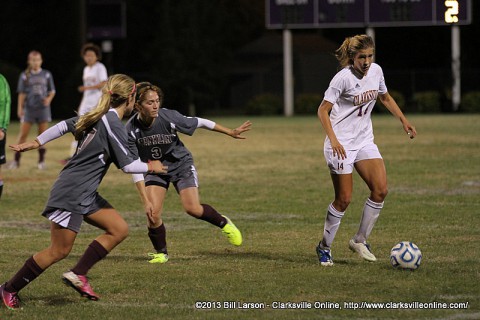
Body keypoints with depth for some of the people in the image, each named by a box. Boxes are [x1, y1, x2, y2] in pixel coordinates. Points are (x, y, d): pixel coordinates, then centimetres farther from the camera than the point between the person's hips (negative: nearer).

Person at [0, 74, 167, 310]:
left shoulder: (98, 117, 11)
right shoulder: (113, 124, -18)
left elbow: (64, 126, 19)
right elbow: (127, 165, -16)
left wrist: (34, 143, 26)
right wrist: (151, 167, 2)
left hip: (85, 194, 10)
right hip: (70, 195, -10)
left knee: (119, 229, 3)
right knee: (59, 251, -4)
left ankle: (77, 274, 3)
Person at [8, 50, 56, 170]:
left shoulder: (47, 75, 5)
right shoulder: (25, 76, 2)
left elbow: (52, 91, 9)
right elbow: (22, 93, 3)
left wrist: (49, 99, -11)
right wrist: (20, 108, -5)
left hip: (43, 108, 1)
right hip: (29, 108, -1)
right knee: (23, 134, -4)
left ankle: (41, 160, 12)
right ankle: (16, 160, 0)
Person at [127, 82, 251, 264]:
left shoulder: (169, 118, -28)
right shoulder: (131, 130, -25)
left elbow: (199, 123, -11)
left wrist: (230, 132, -2)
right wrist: (146, 201, -25)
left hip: (181, 164, -1)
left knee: (192, 208, -16)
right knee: (152, 213, -14)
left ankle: (224, 223, 15)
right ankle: (161, 253, 11)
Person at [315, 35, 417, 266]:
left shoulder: (376, 71, 1)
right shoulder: (344, 77, -18)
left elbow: (385, 97, 20)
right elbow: (323, 110, -17)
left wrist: (403, 120, 14)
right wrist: (333, 140, -27)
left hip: (364, 141, 6)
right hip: (341, 144, -6)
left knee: (380, 190, -8)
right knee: (344, 199, -6)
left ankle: (360, 240, 8)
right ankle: (324, 247, 12)